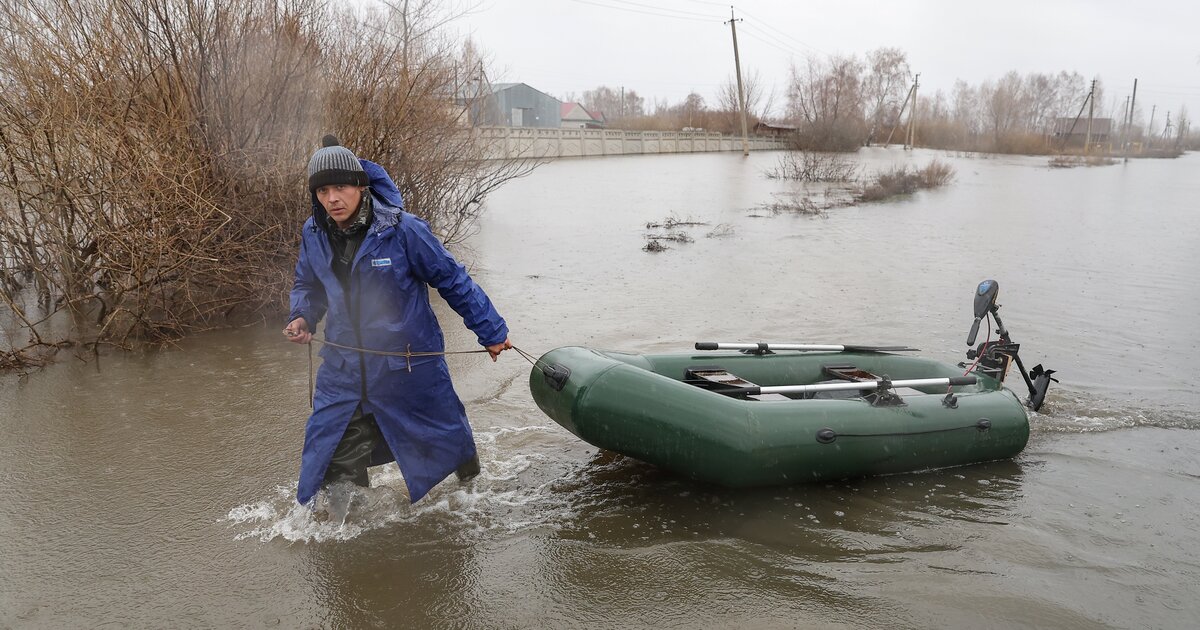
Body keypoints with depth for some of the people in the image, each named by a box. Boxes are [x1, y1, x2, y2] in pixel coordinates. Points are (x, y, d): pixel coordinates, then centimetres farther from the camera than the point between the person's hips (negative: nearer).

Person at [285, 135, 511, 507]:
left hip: (410, 365, -3)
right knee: (330, 457, 2)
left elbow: (452, 280, -9)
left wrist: (490, 331, -3)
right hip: (344, 368, 4)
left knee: (444, 440, 16)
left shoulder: (403, 230, -19)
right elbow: (307, 286, 16)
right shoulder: (314, 234, -2)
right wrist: (302, 317, -6)